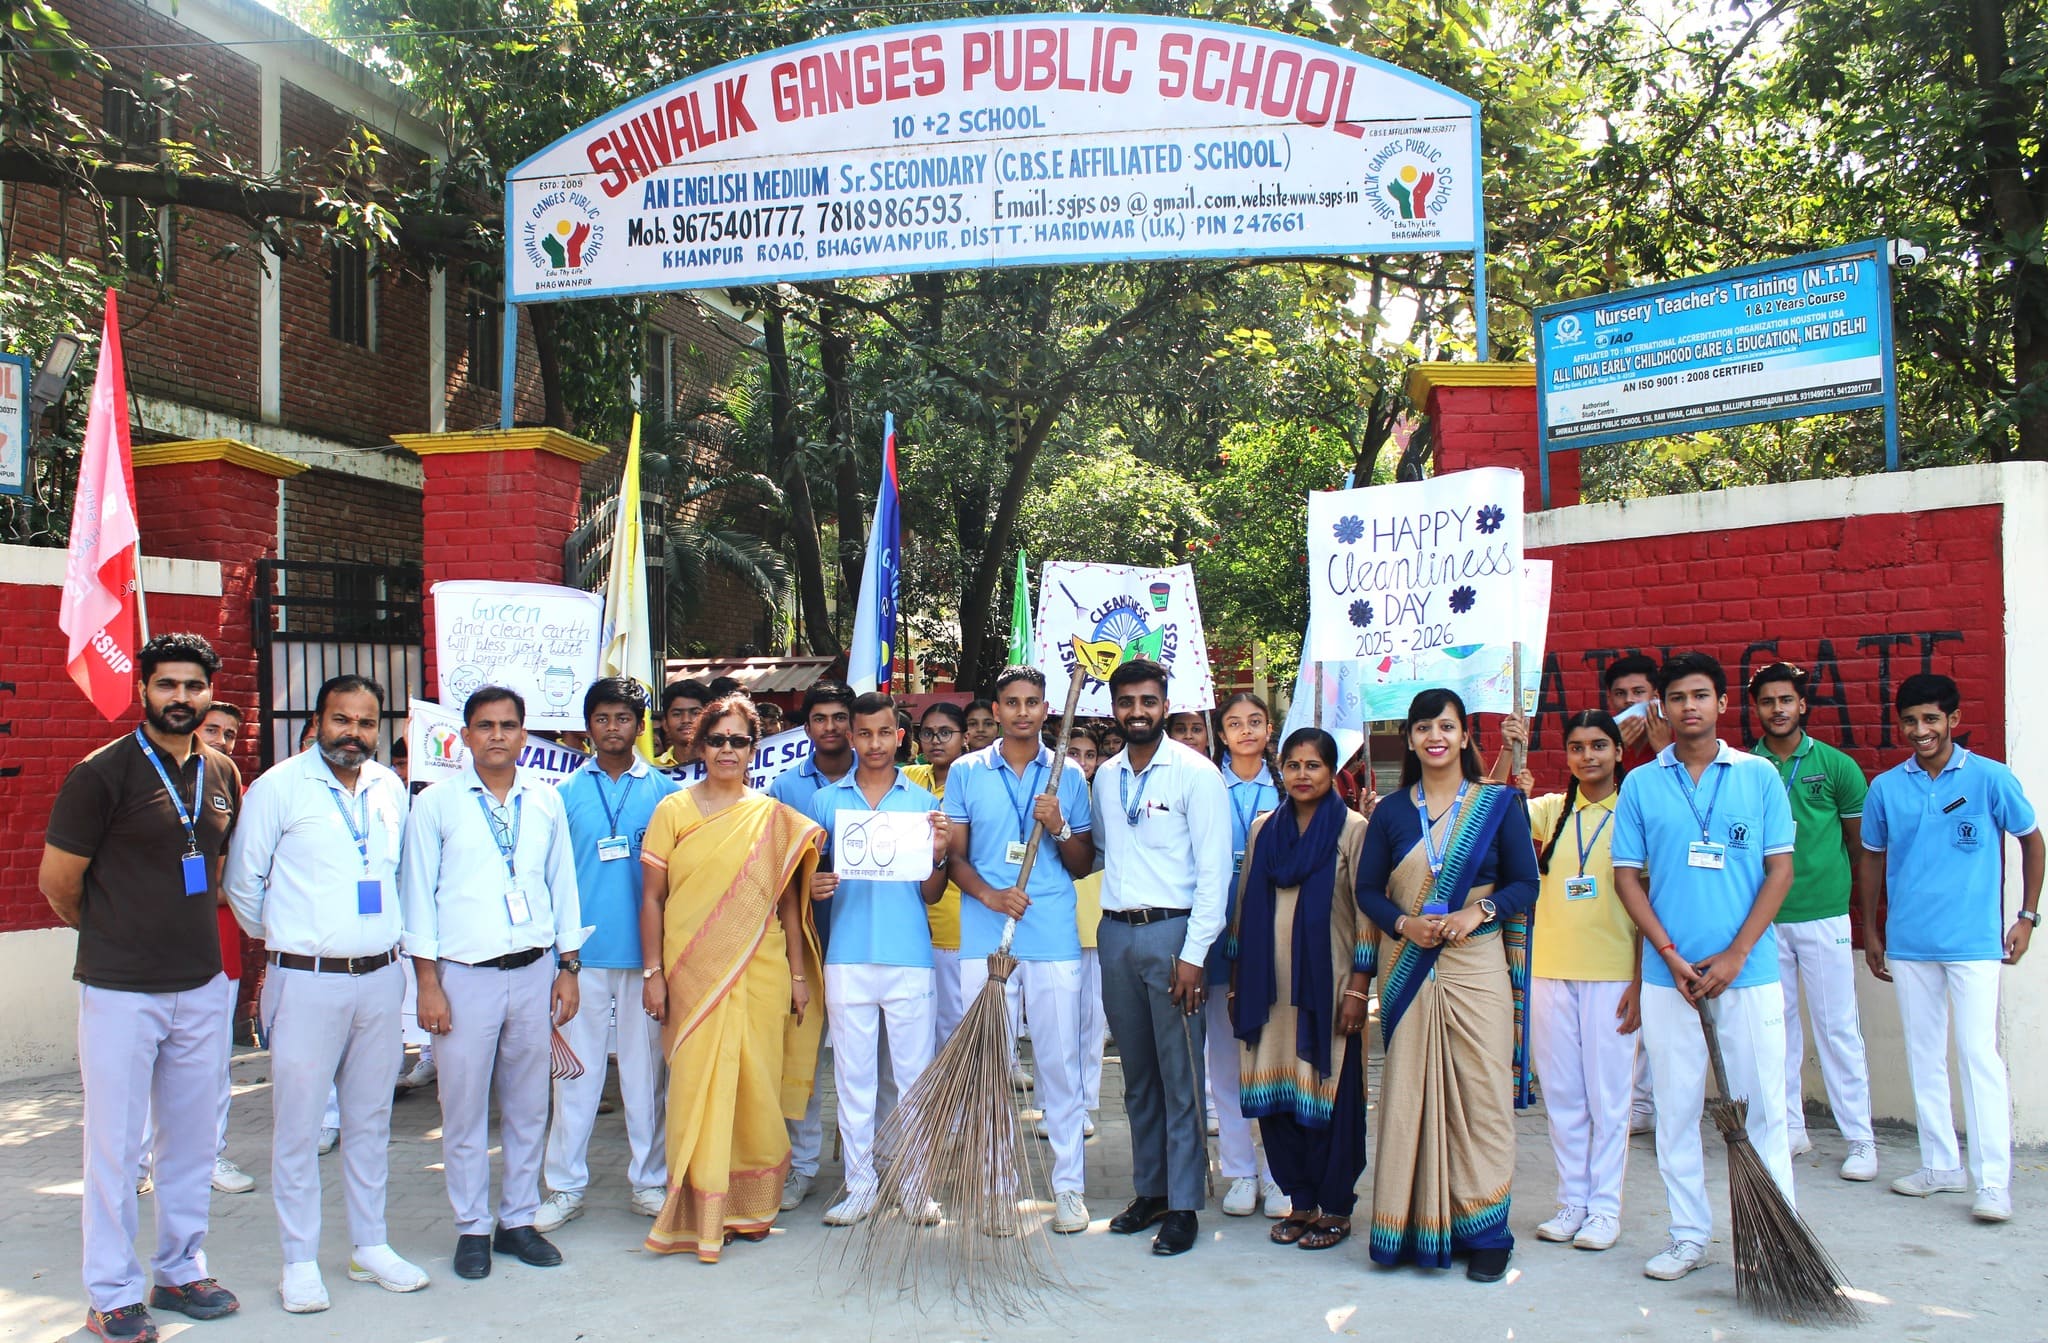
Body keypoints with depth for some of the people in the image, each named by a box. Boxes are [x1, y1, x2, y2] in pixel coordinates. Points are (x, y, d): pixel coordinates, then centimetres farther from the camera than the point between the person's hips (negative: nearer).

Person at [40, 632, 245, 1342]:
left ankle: (180, 1271, 28)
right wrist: (109, 933, 8)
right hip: (120, 990, -5)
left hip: (202, 986, 5)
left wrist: (190, 925, 13)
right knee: (115, 1148, 4)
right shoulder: (102, 772, -11)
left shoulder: (222, 775, 6)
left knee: (193, 1141, 13)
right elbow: (57, 880, -5)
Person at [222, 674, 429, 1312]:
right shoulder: (277, 788, -5)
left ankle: (370, 1246, 25)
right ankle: (300, 1260, 15)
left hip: (380, 976, 4)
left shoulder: (390, 789, 8)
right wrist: (282, 938, 9)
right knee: (298, 1122, 2)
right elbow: (242, 882, -1)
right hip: (307, 980, -4)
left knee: (371, 1117, 13)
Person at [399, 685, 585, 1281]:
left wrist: (568, 969, 8)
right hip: (465, 976, -2)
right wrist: (428, 984, -5)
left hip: (533, 973, 3)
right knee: (464, 1110, 4)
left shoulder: (546, 802, 7)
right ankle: (472, 1228, 18)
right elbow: (417, 895, 0)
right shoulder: (436, 804, 0)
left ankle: (519, 1220, 23)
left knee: (528, 1108, 10)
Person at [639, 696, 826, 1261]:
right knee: (699, 1084, -4)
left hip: (760, 972, 1)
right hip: (693, 971, -1)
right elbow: (652, 898, 4)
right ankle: (701, 1213, 5)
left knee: (756, 1087, 5)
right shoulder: (673, 811, 4)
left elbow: (788, 901, 8)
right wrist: (653, 972, -2)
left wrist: (799, 974, 6)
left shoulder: (774, 817, 7)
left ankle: (750, 1207, 20)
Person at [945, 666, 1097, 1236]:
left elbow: (1083, 865, 10)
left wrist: (1059, 828, -9)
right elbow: (954, 854, 5)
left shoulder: (1068, 777, 8)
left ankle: (1068, 1186, 12)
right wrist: (990, 894, -13)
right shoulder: (966, 772, 7)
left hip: (1054, 939, 0)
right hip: (984, 938, 0)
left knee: (1060, 1062, 2)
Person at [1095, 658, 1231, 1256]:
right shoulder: (1105, 776, 11)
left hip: (1171, 933, -5)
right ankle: (1149, 1189, 24)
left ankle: (1184, 1205, 8)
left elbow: (1214, 870, -11)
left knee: (1179, 1077, -1)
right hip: (1116, 933, 6)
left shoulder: (1195, 773, -7)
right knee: (1137, 1073, 13)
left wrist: (1194, 953, -15)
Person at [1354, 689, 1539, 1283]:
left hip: (1476, 965, -1)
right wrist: (1402, 923, -9)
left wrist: (1478, 911, -14)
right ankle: (1410, 1226, 12)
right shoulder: (1390, 811, 8)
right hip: (1406, 967, 2)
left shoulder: (1499, 804, 4)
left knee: (1481, 1094, -2)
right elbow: (1367, 888, 9)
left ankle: (1483, 1232, 8)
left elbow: (1525, 884, 3)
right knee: (1407, 1093, 2)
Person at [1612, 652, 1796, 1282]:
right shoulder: (1640, 784, 4)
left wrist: (1735, 955, -9)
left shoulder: (1759, 775, 2)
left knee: (1761, 1105, 3)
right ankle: (1688, 1234, 19)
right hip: (1667, 974, 1)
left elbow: (1780, 869, 0)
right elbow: (1627, 876, 3)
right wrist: (1673, 958, -7)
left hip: (1748, 971, -1)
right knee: (1676, 1106, 8)